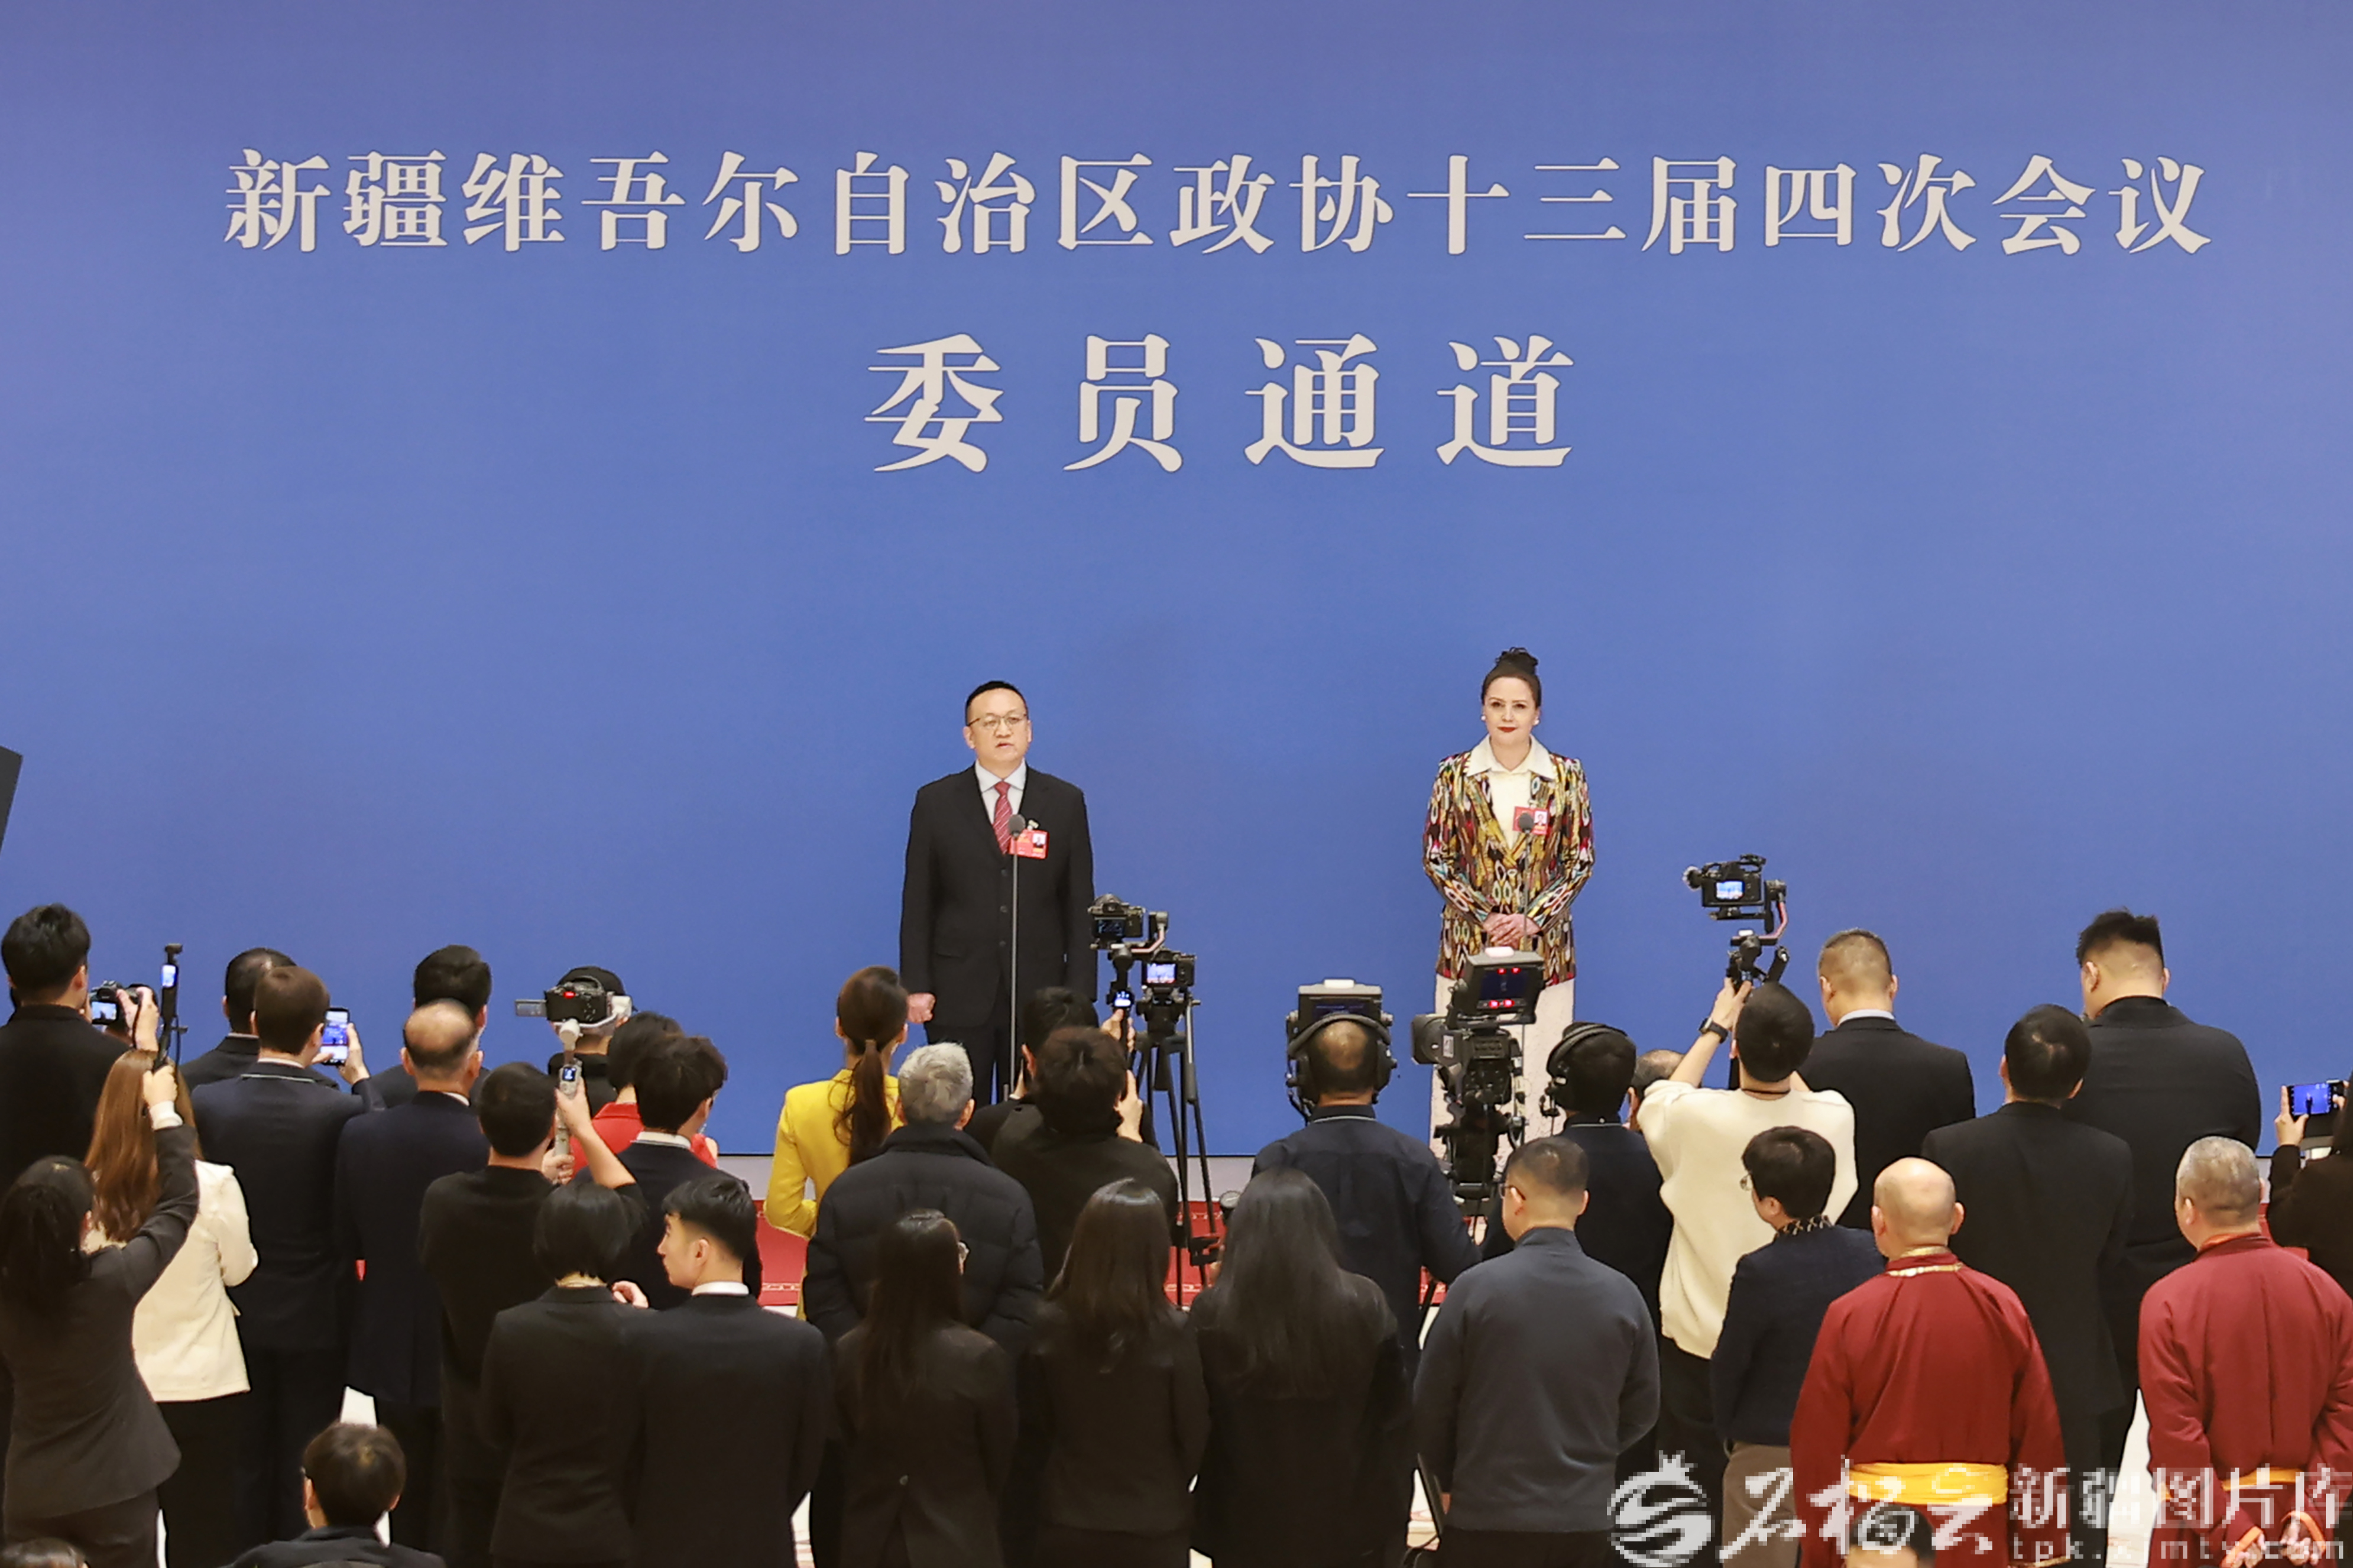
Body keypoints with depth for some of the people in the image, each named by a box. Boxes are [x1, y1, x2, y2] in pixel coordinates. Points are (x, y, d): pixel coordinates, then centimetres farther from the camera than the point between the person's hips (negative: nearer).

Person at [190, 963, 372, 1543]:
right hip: (315, 1318, -2)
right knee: (304, 1467, 9)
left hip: (236, 1312, 2)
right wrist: (361, 1078, 1)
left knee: (244, 1461, 14)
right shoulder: (342, 1111, -20)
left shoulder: (208, 1103, -12)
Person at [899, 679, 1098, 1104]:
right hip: (958, 993, 0)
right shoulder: (935, 803, 4)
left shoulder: (1065, 802, 6)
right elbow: (917, 903, 4)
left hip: (1039, 993, 1)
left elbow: (1080, 904, 5)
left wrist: (1079, 991, -1)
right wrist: (915, 986, -3)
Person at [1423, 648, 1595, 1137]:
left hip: (1544, 945, 0)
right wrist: (1484, 917, -9)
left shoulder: (1566, 776, 2)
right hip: (1469, 945, 0)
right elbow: (1436, 858, 2)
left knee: (1539, 1068, -2)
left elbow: (1581, 860, 2)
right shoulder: (1455, 774, 2)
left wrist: (1532, 919, -10)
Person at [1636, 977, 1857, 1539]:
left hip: (1699, 1341, -2)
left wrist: (1714, 1027, 20)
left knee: (1700, 1511, 5)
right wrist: (1776, 1030, 23)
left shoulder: (1697, 1117, -17)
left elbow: (1661, 1099, 9)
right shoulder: (1833, 1119, -11)